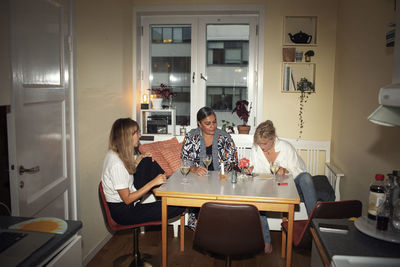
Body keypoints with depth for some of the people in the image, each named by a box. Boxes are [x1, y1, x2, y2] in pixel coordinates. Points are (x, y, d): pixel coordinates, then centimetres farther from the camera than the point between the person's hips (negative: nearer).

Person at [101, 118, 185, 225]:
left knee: (148, 161, 5)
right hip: (123, 212, -9)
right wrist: (153, 182, -26)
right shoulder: (116, 164, -29)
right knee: (179, 207, -18)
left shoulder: (115, 153, 0)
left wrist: (136, 162, 1)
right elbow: (127, 199, -25)